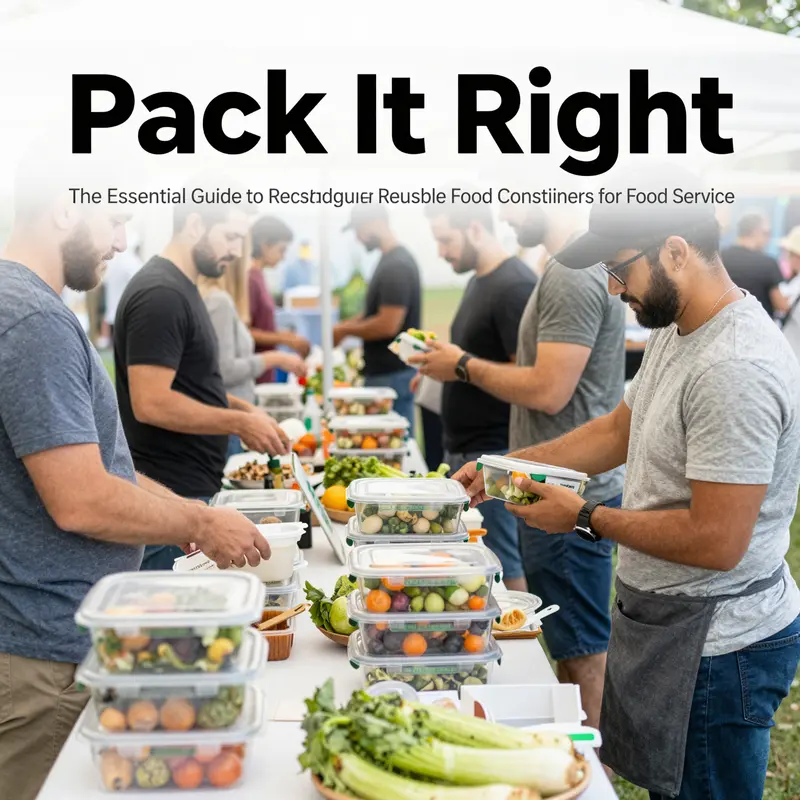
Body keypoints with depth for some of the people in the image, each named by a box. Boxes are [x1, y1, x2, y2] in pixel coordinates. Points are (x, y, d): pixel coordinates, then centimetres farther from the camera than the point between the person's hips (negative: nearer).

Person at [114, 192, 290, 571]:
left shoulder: (180, 288, 13)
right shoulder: (160, 295, -18)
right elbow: (151, 404, -25)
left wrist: (242, 408, 7)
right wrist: (240, 423, -17)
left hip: (189, 489, 10)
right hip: (170, 496, -10)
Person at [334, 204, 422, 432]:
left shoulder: (396, 266, -18)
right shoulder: (391, 260, 13)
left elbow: (388, 325, -23)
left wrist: (346, 330, -10)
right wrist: (346, 324, 9)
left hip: (393, 375, -10)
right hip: (383, 371, 10)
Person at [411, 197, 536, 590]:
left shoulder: (515, 286, -17)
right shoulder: (479, 280, 14)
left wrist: (462, 365, -20)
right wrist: (442, 360, 7)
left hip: (493, 453, -10)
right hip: (463, 449, 10)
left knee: (504, 570, -3)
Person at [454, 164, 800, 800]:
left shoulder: (737, 370, -28)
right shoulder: (676, 331, 6)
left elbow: (716, 542, -28)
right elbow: (619, 431, 17)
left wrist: (587, 519, -17)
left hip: (718, 649, -9)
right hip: (666, 621, 10)